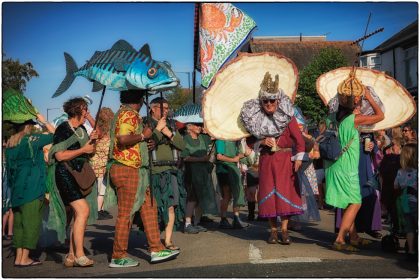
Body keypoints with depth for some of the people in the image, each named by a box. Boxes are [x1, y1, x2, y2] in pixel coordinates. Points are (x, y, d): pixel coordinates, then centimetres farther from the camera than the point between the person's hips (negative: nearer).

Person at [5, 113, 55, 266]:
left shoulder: (9, 143, 11)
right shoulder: (30, 139, -10)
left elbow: (9, 168, 17)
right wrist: (44, 121, 7)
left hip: (16, 189, 7)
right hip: (32, 189, -7)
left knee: (19, 222, 11)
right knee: (31, 221, -2)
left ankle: (19, 257, 14)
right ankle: (25, 258, -1)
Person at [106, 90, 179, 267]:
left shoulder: (126, 113, 19)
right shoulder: (129, 114, -13)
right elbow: (123, 139, -28)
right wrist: (143, 136, -14)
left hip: (134, 170, 11)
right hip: (127, 169, -11)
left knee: (149, 207, 10)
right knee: (126, 214, -3)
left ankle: (156, 249, 14)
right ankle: (118, 257, 6)